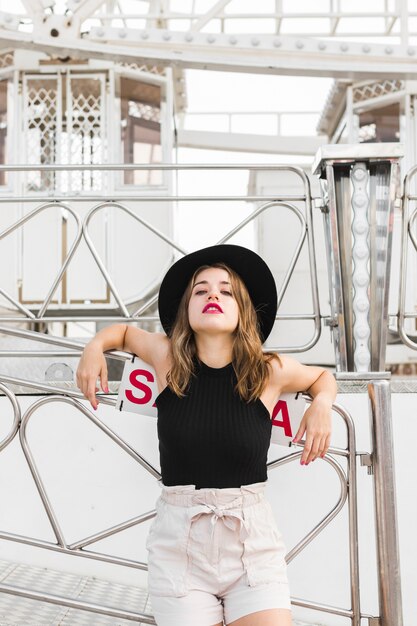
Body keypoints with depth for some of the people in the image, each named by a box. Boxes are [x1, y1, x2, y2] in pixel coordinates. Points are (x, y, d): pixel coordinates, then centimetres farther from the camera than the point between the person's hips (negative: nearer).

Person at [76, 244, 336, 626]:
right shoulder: (167, 357, -2)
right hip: (178, 543, 0)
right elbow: (126, 331, 21)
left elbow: (323, 376, 19)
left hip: (254, 542, 0)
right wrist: (96, 346, 1)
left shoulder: (272, 371, -3)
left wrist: (322, 405, -1)